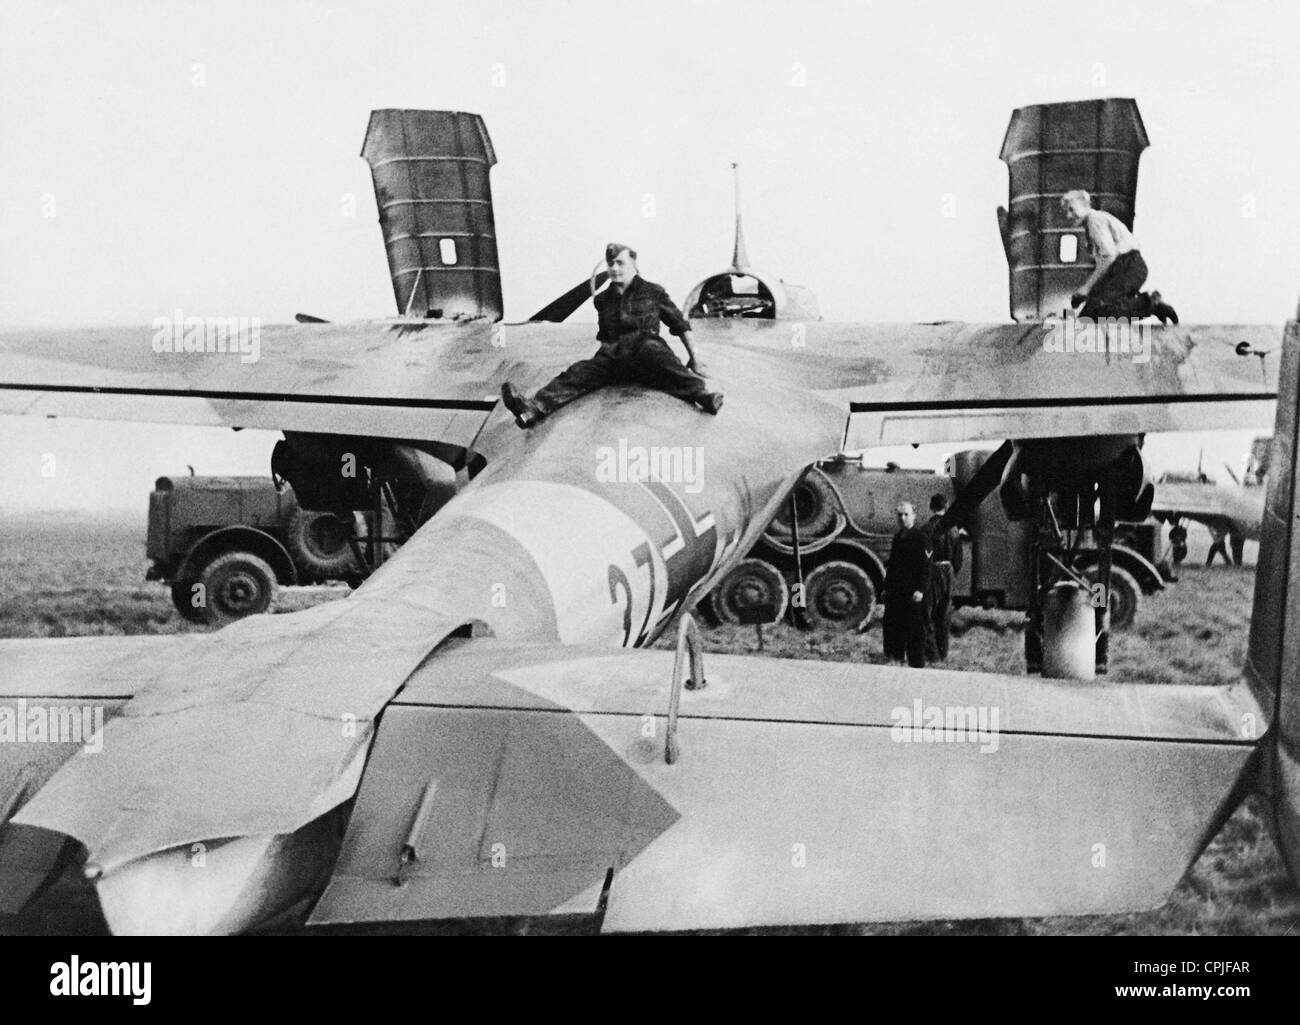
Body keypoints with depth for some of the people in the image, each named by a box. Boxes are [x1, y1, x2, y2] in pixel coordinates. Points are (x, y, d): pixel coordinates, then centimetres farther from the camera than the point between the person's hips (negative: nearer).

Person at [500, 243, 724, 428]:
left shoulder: (652, 292, 16)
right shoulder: (603, 300, 24)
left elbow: (680, 325, 19)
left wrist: (693, 357, 14)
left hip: (646, 351, -3)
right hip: (612, 357, 3)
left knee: (652, 349, -40)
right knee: (580, 371, -26)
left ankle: (700, 394, -65)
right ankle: (535, 408, -53)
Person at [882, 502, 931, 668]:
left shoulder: (920, 538, -9)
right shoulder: (897, 537, 15)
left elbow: (925, 566, -13)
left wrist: (920, 590, -21)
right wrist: (887, 587, 19)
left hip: (912, 592, -7)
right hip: (895, 591, 7)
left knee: (915, 628, -2)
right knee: (892, 624, 10)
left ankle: (917, 663, 6)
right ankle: (897, 656, 22)